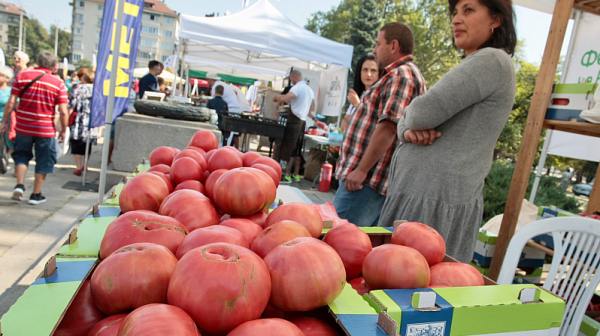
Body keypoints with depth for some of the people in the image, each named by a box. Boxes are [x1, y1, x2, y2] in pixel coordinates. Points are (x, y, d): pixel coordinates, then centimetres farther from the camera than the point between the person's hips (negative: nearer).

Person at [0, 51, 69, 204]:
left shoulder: (22, 76, -2)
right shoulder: (58, 84, -7)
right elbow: (63, 112, -10)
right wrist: (63, 130, 2)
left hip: (23, 127, 2)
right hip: (46, 129, -2)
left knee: (21, 155, 22)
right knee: (44, 160, 11)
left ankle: (19, 185, 5)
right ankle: (36, 195, 17)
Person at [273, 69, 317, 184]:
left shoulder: (297, 87, -11)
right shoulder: (310, 89, 17)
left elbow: (285, 98, -27)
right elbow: (312, 108, 24)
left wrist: (276, 97, -8)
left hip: (294, 120, -9)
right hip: (303, 122, 9)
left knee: (287, 149, -5)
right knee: (297, 150, 13)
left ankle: (286, 176, -5)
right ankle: (296, 175, 19)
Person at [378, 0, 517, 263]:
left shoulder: (492, 60, -8)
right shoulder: (470, 68, 23)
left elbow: (424, 112, -20)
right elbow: (407, 119, 18)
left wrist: (413, 118, 4)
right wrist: (408, 130, -6)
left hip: (436, 200, -9)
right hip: (416, 191, 9)